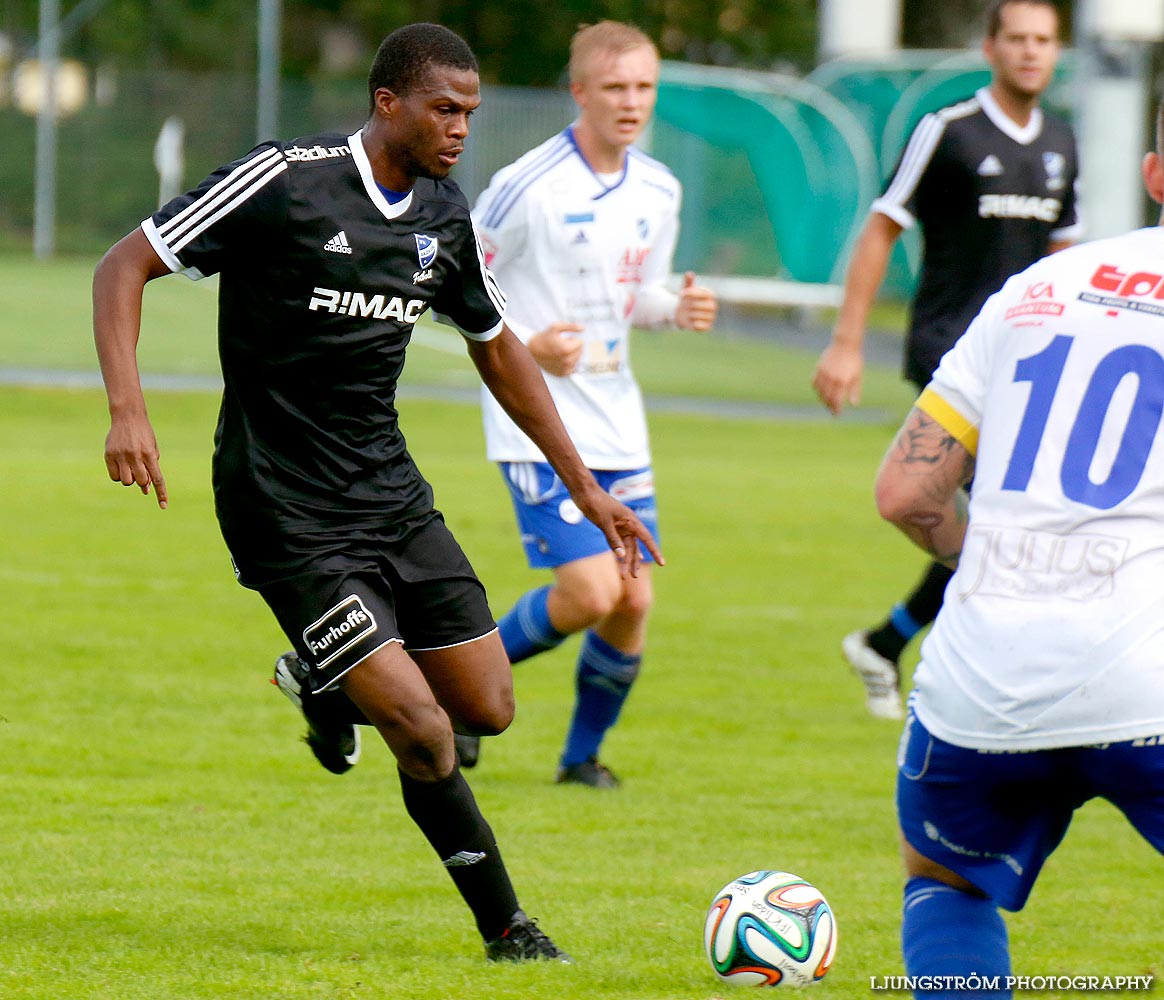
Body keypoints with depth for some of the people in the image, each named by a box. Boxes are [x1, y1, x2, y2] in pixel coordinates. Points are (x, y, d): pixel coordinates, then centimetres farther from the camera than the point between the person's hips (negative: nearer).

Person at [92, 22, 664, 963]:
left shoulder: (445, 215, 5)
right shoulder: (284, 183, -16)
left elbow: (498, 349, 20)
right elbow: (124, 267, -13)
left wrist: (586, 489, 20)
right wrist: (128, 411, -26)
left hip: (392, 492, 7)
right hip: (288, 516, -7)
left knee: (488, 707, 4)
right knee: (424, 733, -14)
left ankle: (328, 686, 31)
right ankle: (505, 929, 5)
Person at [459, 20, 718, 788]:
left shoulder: (658, 191, 7)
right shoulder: (528, 188, -14)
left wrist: (679, 308, -2)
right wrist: (525, 346, -20)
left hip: (617, 427, 6)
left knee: (634, 601, 1)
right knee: (590, 593, -16)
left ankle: (584, 753, 22)